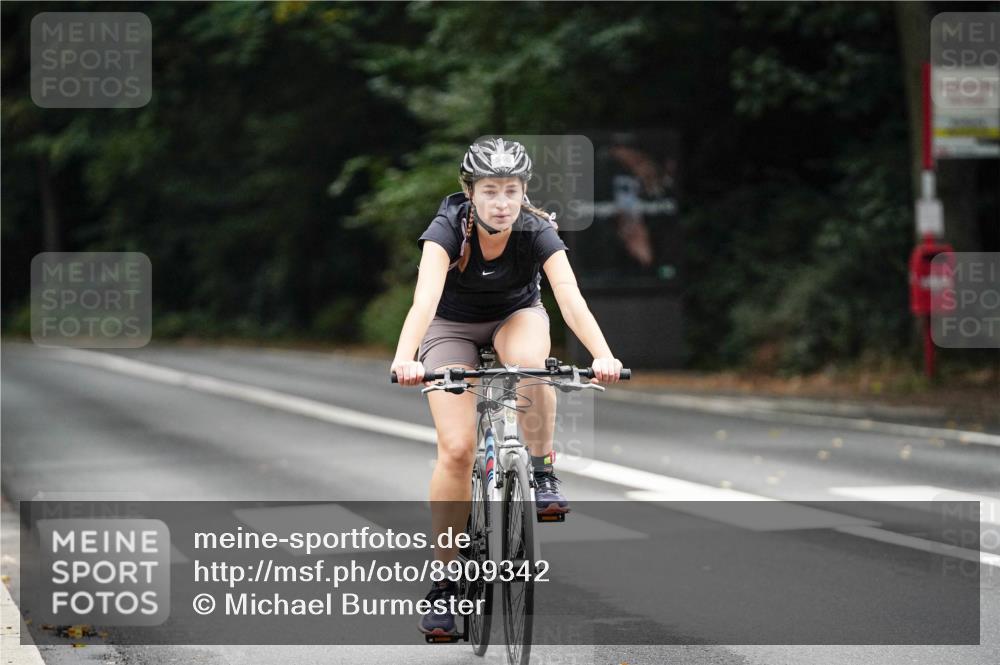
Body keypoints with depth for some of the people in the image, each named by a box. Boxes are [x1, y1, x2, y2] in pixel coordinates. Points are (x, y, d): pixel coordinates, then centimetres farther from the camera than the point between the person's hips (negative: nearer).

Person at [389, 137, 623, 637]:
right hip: (452, 325, -1)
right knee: (456, 449, -16)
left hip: (517, 316, 1)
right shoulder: (448, 229, -29)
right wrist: (405, 358, -61)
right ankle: (443, 581, -7)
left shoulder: (537, 232, -25)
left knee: (530, 363, -37)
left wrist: (602, 355, -56)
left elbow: (570, 297, -38)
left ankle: (543, 473, -14)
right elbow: (425, 297, -43)